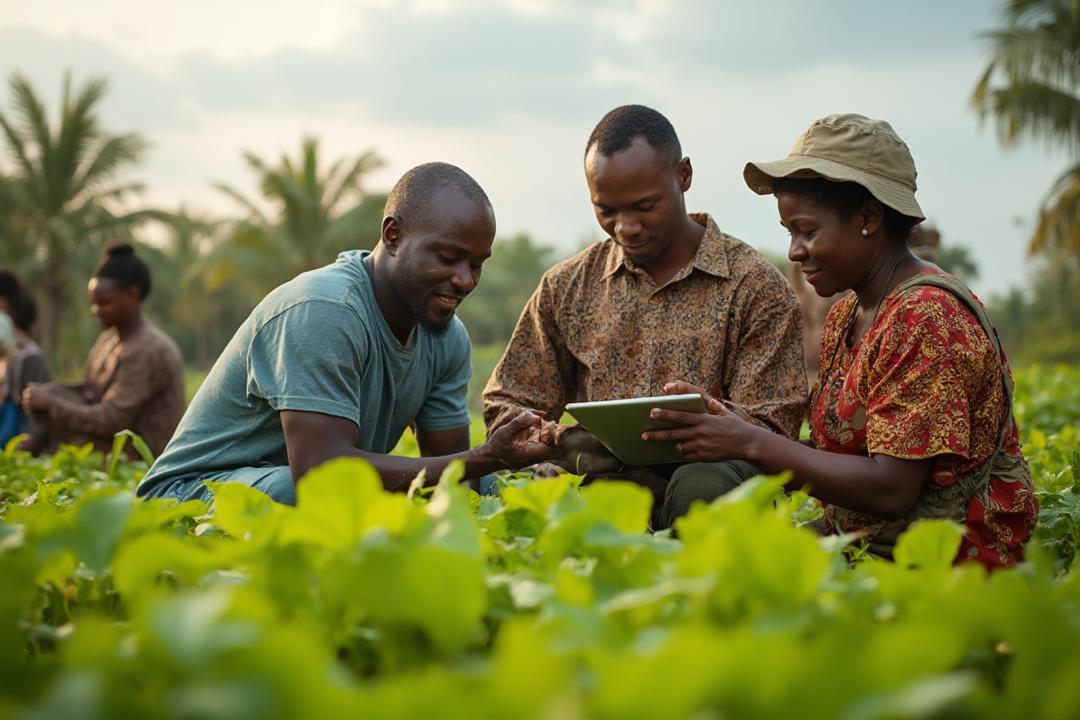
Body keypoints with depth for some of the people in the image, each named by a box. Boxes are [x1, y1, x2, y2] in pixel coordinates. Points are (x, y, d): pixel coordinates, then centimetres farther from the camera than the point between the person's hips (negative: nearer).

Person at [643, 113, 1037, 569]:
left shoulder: (928, 318, -16)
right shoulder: (844, 316, 11)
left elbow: (890, 490, -21)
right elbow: (833, 451, 9)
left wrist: (752, 443, -19)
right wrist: (728, 428, -5)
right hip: (858, 544, 8)